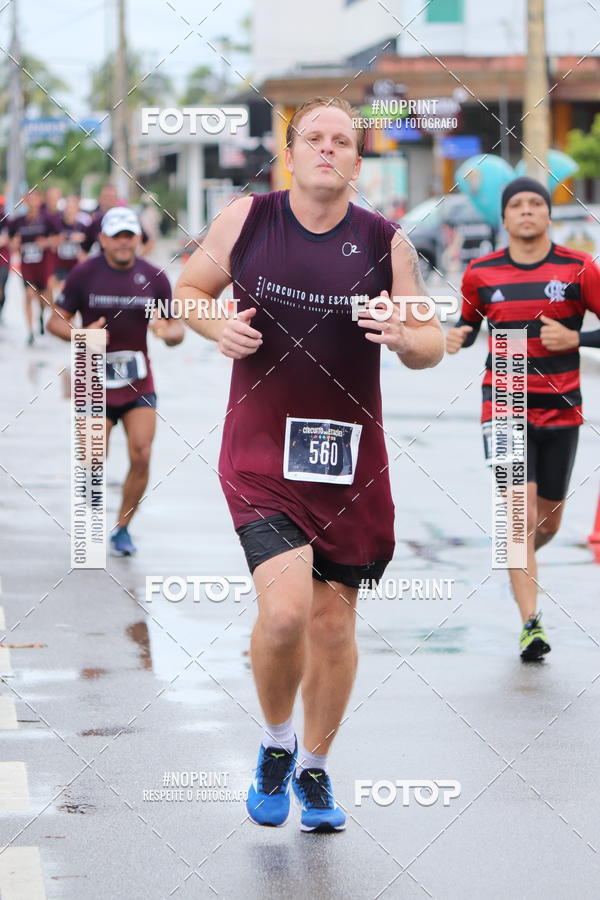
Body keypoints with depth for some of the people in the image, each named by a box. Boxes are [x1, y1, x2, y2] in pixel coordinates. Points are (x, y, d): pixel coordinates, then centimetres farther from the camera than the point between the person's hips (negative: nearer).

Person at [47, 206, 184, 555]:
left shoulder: (154, 277, 1)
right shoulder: (84, 274, -4)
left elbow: (177, 328, 7)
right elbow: (56, 320, 0)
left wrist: (169, 331, -18)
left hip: (139, 383, 1)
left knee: (141, 457, -10)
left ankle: (123, 528, 9)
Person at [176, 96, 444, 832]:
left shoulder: (386, 243, -1)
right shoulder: (246, 219, -2)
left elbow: (432, 346, 5)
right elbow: (189, 290, 12)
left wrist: (405, 338, -18)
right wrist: (219, 327, -9)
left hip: (349, 454, 2)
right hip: (261, 448, -2)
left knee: (334, 623, 10)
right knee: (285, 608, -19)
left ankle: (314, 769, 32)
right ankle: (276, 744, 9)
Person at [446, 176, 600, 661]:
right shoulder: (481, 273, 2)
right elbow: (470, 321, 17)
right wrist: (458, 336, -5)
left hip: (561, 410, 1)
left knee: (548, 520, 12)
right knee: (520, 508, -16)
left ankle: (519, 562, 47)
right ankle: (531, 622, -15)